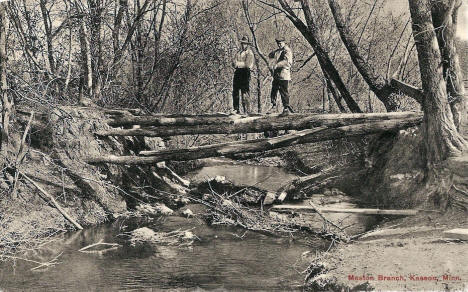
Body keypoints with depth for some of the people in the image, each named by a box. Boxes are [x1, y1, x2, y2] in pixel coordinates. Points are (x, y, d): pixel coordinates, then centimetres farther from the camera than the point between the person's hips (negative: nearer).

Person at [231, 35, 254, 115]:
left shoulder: (249, 53, -2)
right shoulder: (238, 53, 17)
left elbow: (247, 64, -14)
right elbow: (233, 63, 8)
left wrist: (238, 63, -7)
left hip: (245, 73, -7)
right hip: (237, 73, 7)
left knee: (245, 92, -8)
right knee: (235, 92, 7)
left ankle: (247, 110, -4)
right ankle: (236, 109, 14)